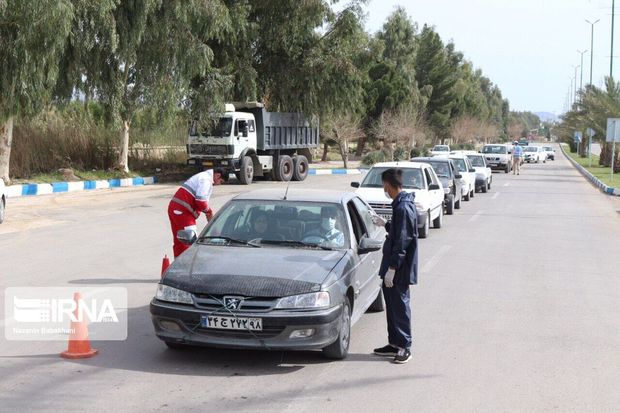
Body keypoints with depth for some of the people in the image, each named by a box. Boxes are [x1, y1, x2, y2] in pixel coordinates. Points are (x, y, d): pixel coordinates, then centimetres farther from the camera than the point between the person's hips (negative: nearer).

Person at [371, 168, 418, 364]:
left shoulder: (403, 208, -20)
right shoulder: (402, 204, 11)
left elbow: (402, 242, -23)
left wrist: (392, 268, -21)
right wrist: (384, 224, 29)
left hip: (400, 269, -10)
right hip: (394, 267, 10)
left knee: (400, 306, -2)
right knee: (392, 305, 15)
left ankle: (404, 347, 7)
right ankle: (394, 344, 24)